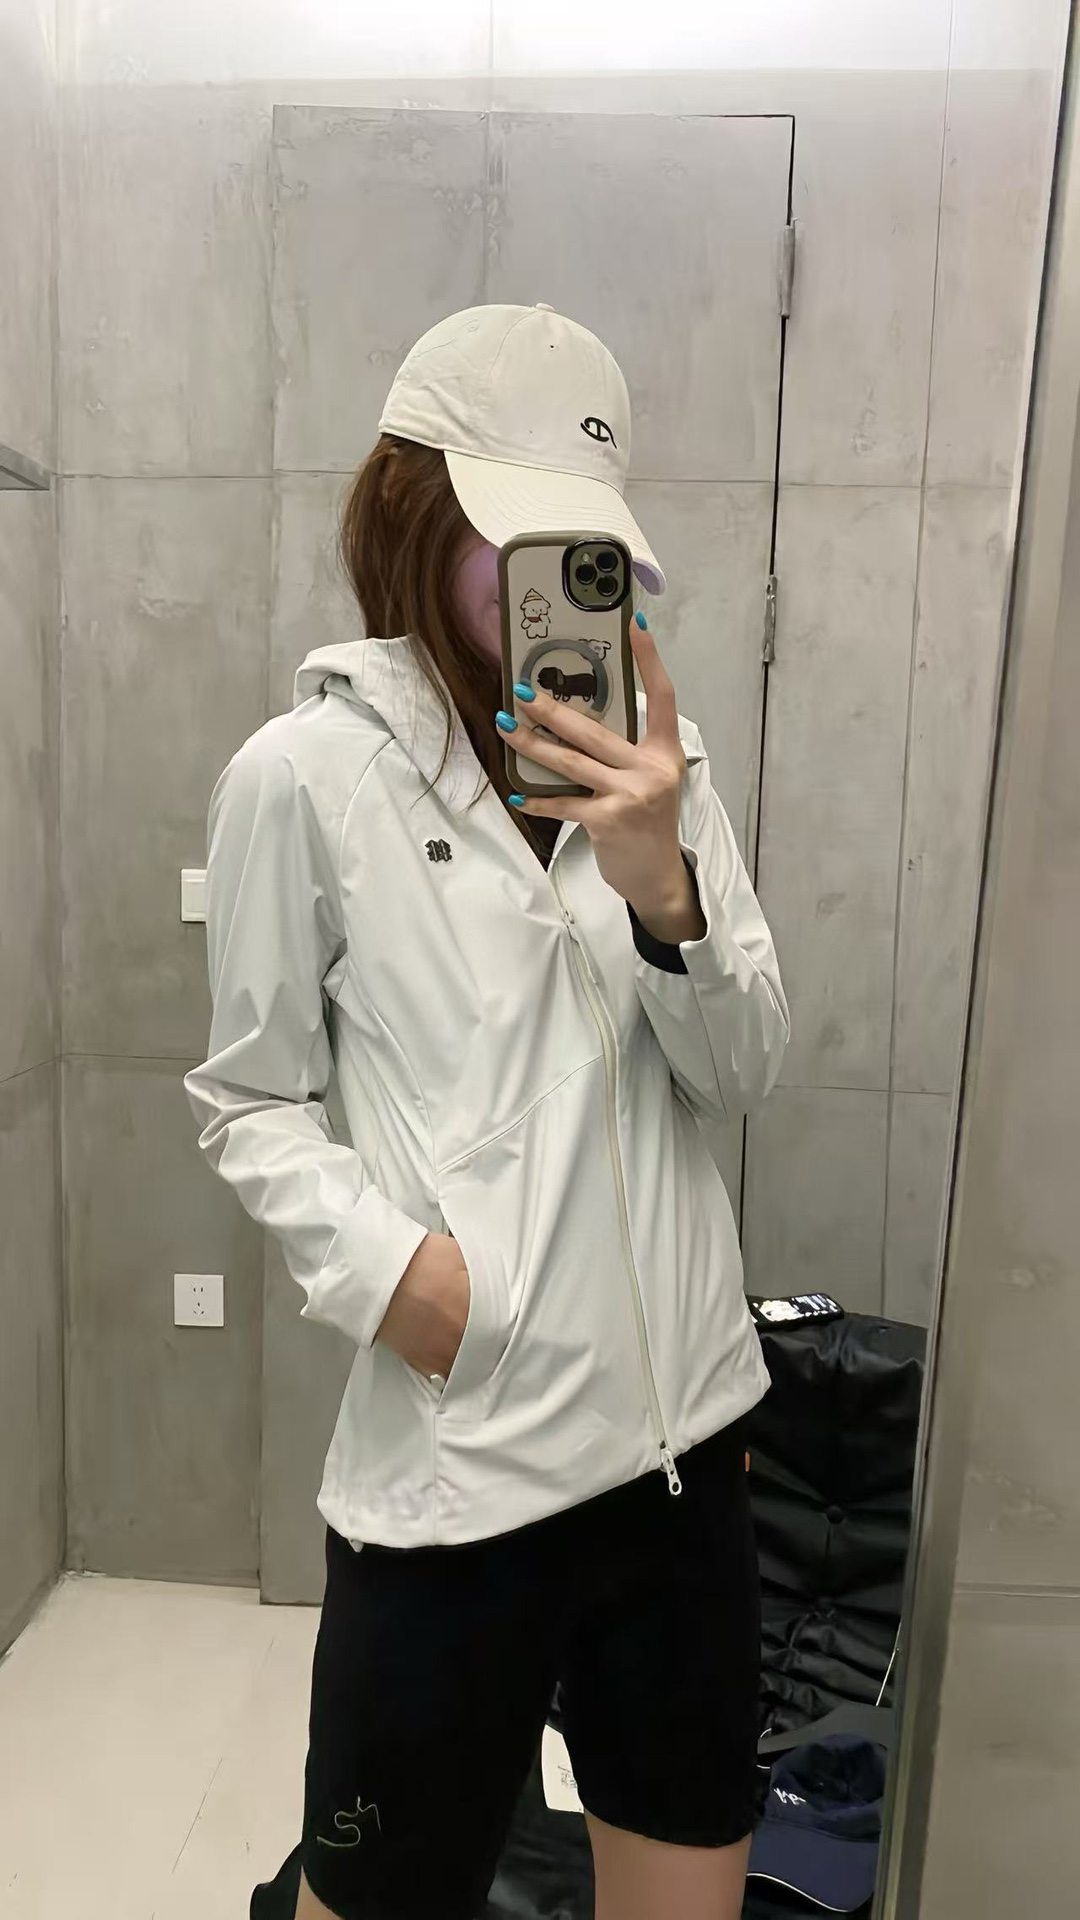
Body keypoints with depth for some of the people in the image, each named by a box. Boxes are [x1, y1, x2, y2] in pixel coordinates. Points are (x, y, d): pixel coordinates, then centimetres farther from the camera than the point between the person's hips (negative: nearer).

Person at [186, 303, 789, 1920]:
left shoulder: (648, 752, 4)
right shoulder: (307, 772, -8)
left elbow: (741, 1076, 1)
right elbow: (248, 1103, -1)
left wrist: (665, 892, -16)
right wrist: (377, 1260, -17)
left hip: (688, 1424, 5)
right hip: (457, 1455, -4)